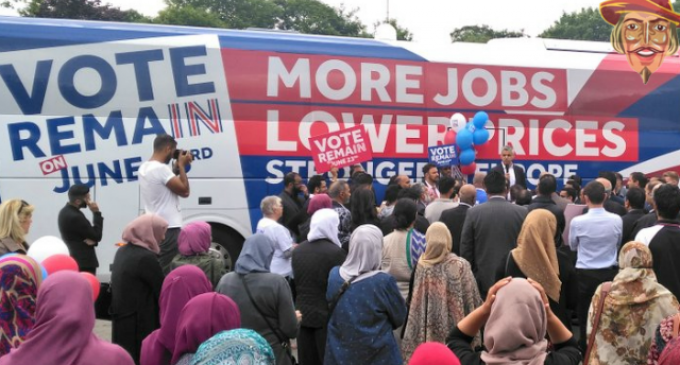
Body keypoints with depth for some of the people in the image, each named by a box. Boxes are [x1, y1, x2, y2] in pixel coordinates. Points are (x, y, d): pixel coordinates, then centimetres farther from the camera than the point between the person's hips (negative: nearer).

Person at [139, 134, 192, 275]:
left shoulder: (144, 167, 13)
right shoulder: (161, 168, -17)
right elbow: (184, 190, -15)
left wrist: (177, 167, 15)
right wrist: (181, 166, -6)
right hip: (167, 228, -9)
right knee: (163, 272, -6)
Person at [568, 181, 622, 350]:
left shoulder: (577, 222, -14)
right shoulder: (617, 220, -8)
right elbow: (618, 245, 11)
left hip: (585, 274, -2)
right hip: (609, 273, 2)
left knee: (585, 317, 10)